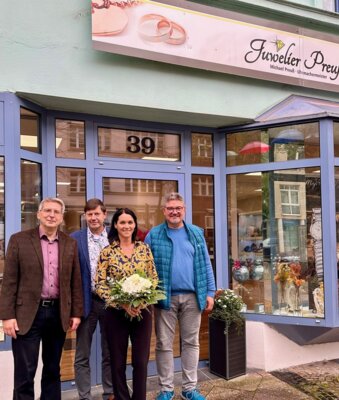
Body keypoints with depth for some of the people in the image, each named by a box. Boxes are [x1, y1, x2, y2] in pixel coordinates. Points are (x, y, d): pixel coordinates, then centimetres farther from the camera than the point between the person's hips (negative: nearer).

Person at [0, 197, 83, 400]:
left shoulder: (70, 243, 6)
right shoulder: (19, 239, -3)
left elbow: (75, 281, 8)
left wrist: (76, 313, 5)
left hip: (58, 313, 3)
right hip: (28, 313, -3)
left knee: (53, 370, 15)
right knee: (25, 373, 3)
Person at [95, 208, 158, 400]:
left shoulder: (144, 248, 3)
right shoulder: (107, 252, -2)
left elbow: (154, 278, 6)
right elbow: (100, 284, -6)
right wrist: (122, 303, -17)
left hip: (143, 310, 1)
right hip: (116, 312, -1)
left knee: (141, 361, 7)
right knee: (118, 363, 10)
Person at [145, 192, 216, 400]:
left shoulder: (196, 233, 7)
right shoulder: (154, 235, 1)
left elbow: (205, 264, 7)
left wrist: (210, 292, 2)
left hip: (192, 296, 2)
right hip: (165, 296, -2)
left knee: (191, 343, 10)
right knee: (164, 344, 6)